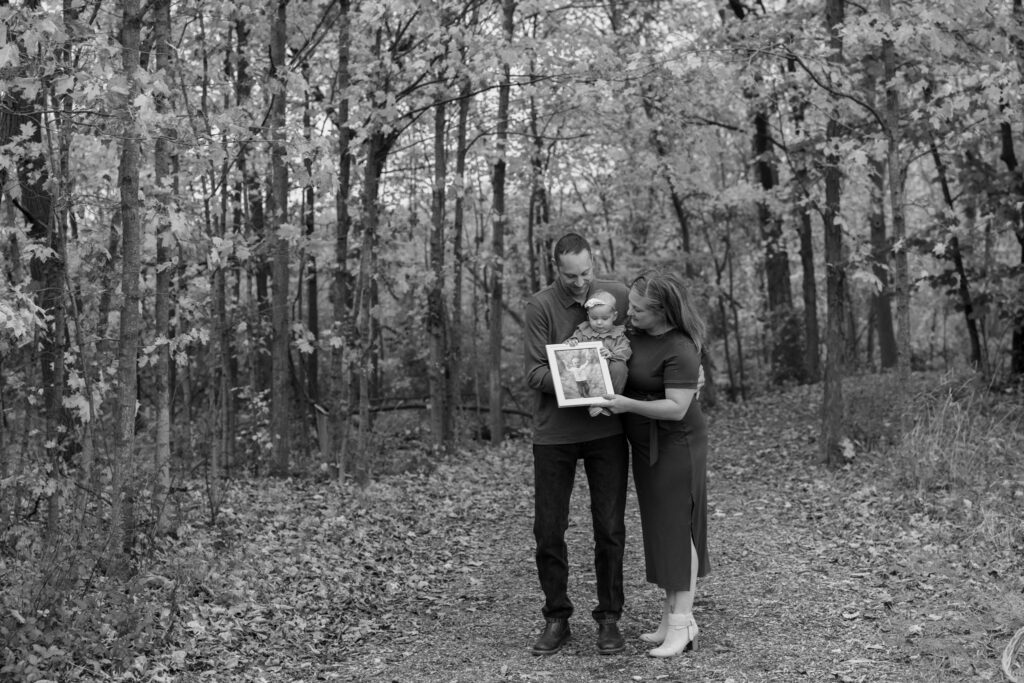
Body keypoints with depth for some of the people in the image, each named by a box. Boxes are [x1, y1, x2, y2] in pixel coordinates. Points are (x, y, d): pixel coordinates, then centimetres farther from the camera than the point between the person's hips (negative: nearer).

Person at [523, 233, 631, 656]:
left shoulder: (618, 296, -1)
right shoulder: (540, 306, -8)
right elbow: (534, 372, -13)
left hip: (607, 430, 1)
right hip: (554, 432, -1)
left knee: (610, 528, 4)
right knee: (548, 530, 5)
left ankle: (609, 618, 19)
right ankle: (556, 618, 20)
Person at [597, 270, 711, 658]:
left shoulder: (680, 350, -21)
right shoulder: (636, 332, 2)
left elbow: (676, 408, -25)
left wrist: (629, 404, -31)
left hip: (675, 444, -8)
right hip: (645, 446, 8)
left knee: (677, 528, -4)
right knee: (659, 529, 11)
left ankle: (681, 623, 1)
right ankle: (674, 615, 18)